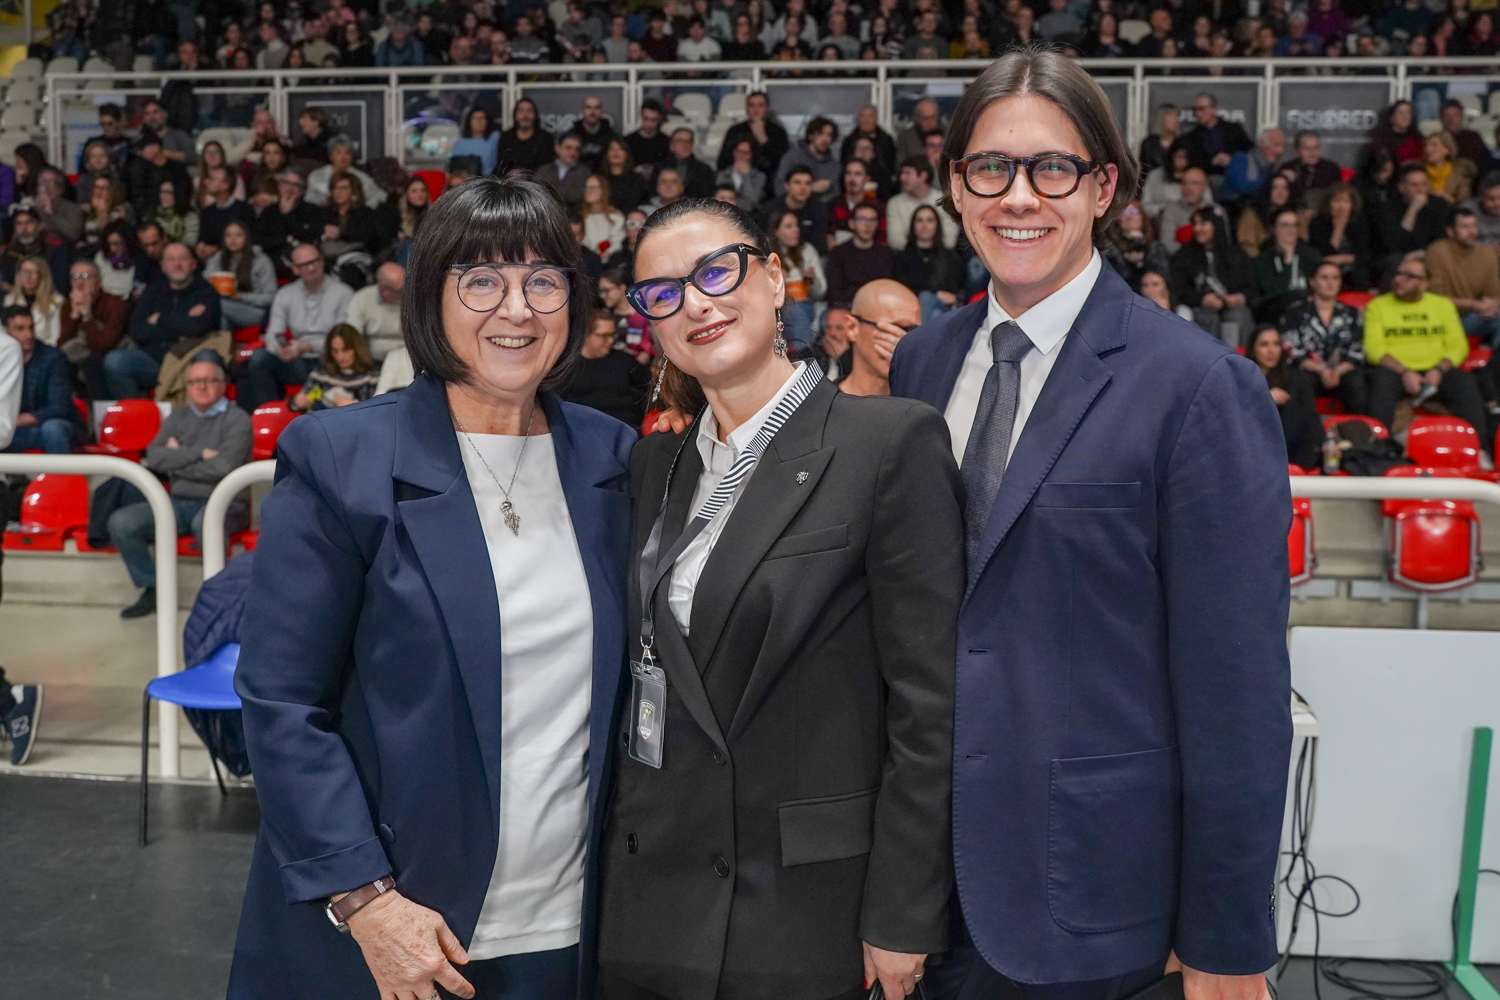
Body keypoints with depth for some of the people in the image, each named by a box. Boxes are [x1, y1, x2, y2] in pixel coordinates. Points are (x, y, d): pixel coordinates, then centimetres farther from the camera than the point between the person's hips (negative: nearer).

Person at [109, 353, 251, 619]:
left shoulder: (237, 419, 1)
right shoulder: (177, 418, 17)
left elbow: (225, 465, -15)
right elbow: (154, 457, 1)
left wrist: (177, 462, -2)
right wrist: (200, 453, -9)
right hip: (179, 504, 5)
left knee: (204, 522, -40)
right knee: (121, 522, -15)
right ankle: (152, 589, -1)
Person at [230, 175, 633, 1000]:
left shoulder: (612, 457, 3)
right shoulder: (337, 459, -9)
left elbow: (622, 684, 10)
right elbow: (280, 703, -10)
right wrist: (365, 899, -15)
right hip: (382, 933, -3)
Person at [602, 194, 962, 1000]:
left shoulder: (891, 440, -10)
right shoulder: (653, 466, 7)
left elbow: (928, 701, -12)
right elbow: (638, 677, 12)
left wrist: (902, 918, -12)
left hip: (807, 918, -5)